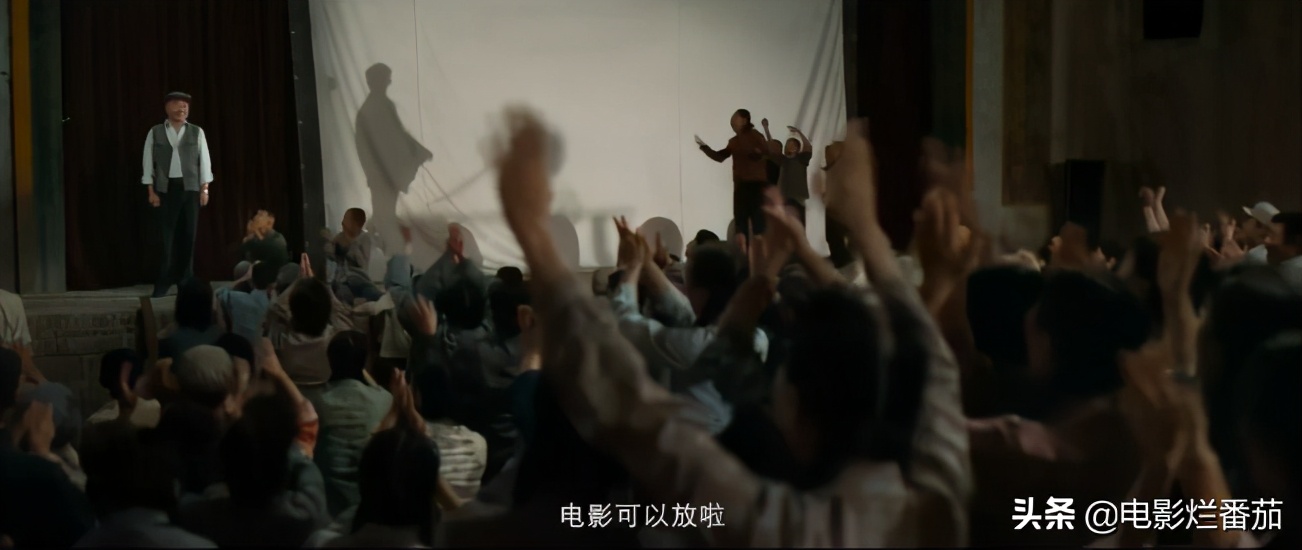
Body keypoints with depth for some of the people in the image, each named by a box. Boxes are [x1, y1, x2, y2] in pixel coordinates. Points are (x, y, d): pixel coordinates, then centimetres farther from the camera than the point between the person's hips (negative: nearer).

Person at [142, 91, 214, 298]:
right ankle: (163, 283, 0)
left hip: (190, 188, 1)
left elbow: (204, 161, 4)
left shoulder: (197, 132, 7)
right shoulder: (155, 133, 5)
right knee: (166, 236, -3)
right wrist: (151, 191, -3)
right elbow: (148, 162, 4)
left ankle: (187, 281, 10)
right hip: (165, 188, -1)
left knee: (188, 235, 2)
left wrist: (204, 189, -3)